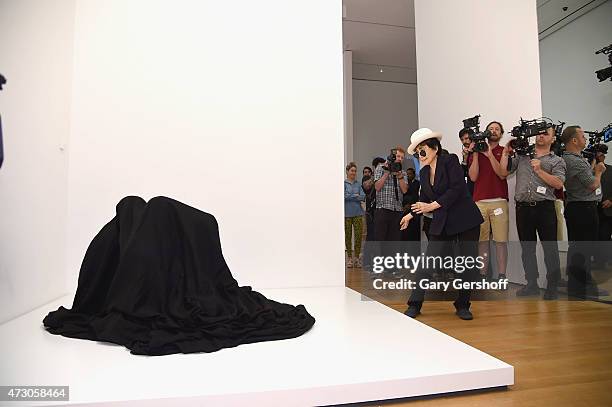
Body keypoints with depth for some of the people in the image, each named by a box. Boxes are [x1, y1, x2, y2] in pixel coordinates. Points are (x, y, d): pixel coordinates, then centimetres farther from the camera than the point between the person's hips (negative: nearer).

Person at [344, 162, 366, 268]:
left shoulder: (358, 184, 10)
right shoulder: (344, 183, 2)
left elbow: (363, 197, 0)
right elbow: (344, 196, -10)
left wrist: (351, 196, -8)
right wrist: (356, 196, -3)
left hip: (358, 213, 2)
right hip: (347, 213, -2)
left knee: (358, 235, -2)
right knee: (347, 236, 3)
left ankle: (357, 257, 8)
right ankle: (349, 257, 14)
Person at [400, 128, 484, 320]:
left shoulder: (450, 160, -7)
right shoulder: (424, 172, 10)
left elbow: (457, 188, -18)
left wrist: (434, 205, -17)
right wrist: (411, 214, 19)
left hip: (465, 220, -4)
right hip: (440, 223, 4)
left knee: (469, 263, 3)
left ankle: (463, 305, 20)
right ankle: (414, 305, 5)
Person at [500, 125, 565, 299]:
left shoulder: (557, 161, 9)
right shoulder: (522, 155, 16)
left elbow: (558, 183, -6)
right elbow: (504, 172, 8)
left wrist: (539, 170, -13)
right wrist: (506, 152, 6)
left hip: (545, 207, -2)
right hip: (523, 208, 3)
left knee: (550, 248, -1)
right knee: (527, 248, 9)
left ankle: (552, 287, 9)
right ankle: (531, 284, 20)